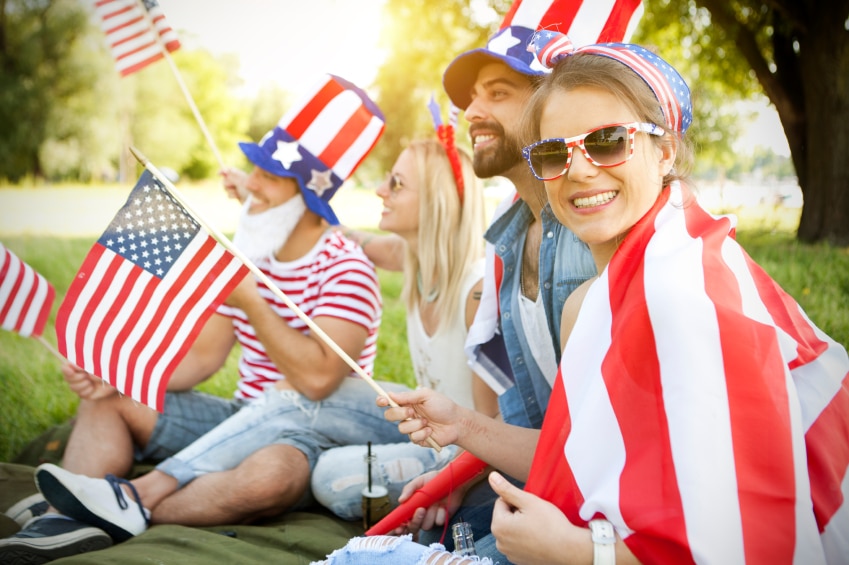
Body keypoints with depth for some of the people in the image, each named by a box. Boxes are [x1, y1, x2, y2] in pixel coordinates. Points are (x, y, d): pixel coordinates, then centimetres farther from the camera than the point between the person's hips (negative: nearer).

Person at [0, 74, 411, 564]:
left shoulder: (346, 271, -14)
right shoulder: (251, 257, 10)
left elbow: (317, 378, -27)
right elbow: (201, 356, 8)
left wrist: (250, 301, -26)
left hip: (306, 432, -8)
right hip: (244, 425, 8)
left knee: (270, 473, -43)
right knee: (106, 399, 1)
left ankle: (136, 504, -27)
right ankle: (68, 522, -22)